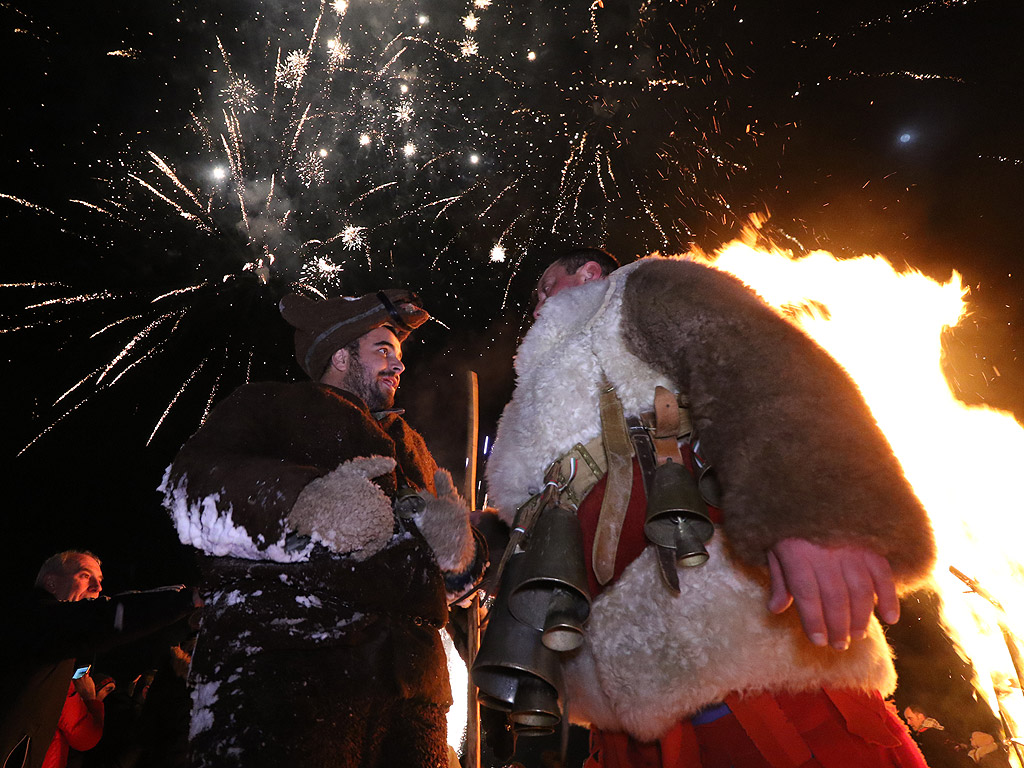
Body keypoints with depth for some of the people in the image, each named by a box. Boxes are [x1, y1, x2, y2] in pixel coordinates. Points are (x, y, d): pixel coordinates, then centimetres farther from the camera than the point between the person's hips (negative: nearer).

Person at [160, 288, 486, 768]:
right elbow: (186, 488, -6)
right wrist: (303, 499, -22)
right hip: (284, 670, -5)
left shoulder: (409, 442, 30)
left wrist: (459, 552, 3)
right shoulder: (272, 405, 13)